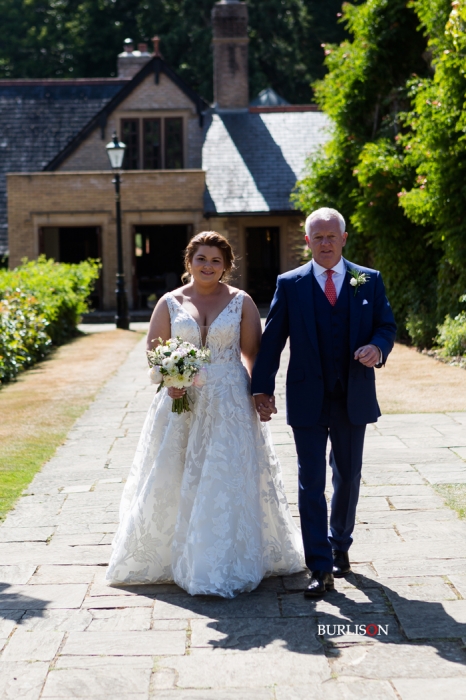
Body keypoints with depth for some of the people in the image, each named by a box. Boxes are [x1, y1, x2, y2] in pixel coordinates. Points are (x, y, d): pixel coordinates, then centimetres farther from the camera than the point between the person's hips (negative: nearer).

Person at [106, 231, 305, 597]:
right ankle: (171, 556, 21)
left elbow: (253, 353, 3)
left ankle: (224, 567, 5)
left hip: (229, 403, -1)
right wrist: (169, 380, -12)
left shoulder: (241, 302, 3)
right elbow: (153, 351, 6)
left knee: (227, 481, -4)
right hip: (182, 400, 1)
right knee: (174, 482, 4)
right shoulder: (170, 302, 5)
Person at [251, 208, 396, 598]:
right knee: (311, 483, -4)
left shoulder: (369, 281, 4)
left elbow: (387, 326, 6)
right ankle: (321, 570, -2)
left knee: (348, 477, 15)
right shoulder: (290, 284, 1)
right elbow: (272, 339, 0)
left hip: (354, 397, 2)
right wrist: (263, 388, -6)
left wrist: (377, 347, -17)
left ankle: (340, 547, 35)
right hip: (308, 399, -2)